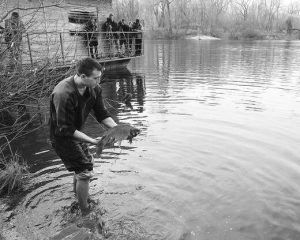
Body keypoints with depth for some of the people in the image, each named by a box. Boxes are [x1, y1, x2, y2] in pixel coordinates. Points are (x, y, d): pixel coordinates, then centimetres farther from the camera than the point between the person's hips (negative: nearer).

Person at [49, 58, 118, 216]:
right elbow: (66, 130, -31)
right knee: (85, 171, -8)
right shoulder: (64, 95, -35)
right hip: (62, 136, -8)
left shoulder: (94, 89, -11)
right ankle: (85, 213, 11)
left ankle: (78, 198, 46)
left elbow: (102, 114, -4)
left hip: (75, 132, 8)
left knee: (85, 162, 21)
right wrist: (93, 141, -35)